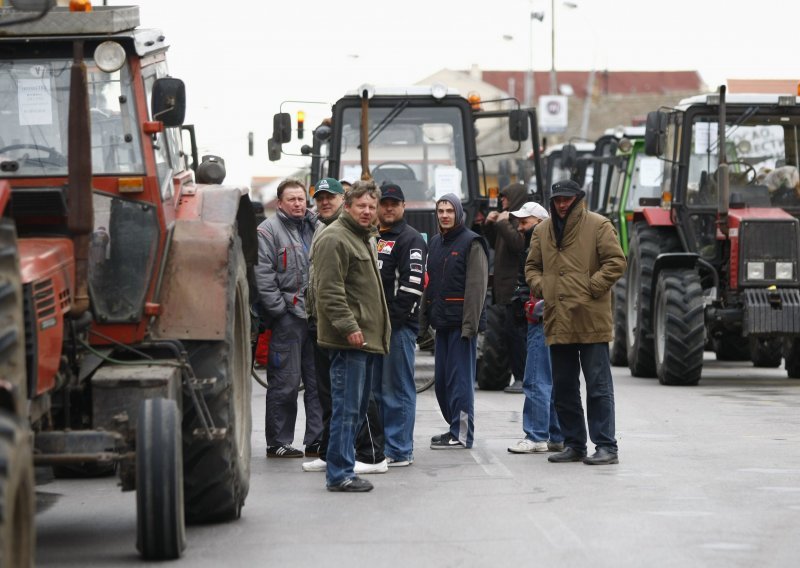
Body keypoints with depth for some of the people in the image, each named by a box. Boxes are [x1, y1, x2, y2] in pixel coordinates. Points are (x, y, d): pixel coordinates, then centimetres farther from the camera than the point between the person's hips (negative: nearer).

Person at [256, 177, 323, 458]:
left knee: (317, 380, 7)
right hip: (288, 316, -6)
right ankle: (278, 442, 3)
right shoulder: (269, 230, -3)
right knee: (285, 382, -4)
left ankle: (316, 440, 12)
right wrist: (279, 309, -14)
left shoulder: (315, 227, 16)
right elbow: (263, 276, -10)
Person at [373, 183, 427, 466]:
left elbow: (412, 286, -15)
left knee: (397, 389, -8)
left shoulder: (411, 240, -6)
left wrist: (391, 320, -18)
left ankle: (398, 451, -7)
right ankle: (378, 446, 19)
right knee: (377, 389, 12)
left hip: (399, 326, -9)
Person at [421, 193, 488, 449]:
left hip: (461, 323, -8)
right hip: (441, 322, 8)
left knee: (460, 379, -7)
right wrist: (424, 318, 11)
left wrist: (469, 324, -19)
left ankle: (462, 433, -3)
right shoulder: (435, 243, 17)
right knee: (441, 380, 11)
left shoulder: (471, 243, -7)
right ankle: (455, 428, 22)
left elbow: (477, 287, -13)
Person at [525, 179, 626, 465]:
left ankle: (606, 447, -2)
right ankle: (574, 444, 20)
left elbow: (615, 262, -7)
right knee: (563, 388, 11)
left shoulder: (598, 225, -3)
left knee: (598, 387, -4)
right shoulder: (543, 232, 13)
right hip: (558, 321, 6)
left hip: (591, 321, -6)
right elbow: (532, 266, 22)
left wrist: (592, 287, -13)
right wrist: (540, 286, 4)